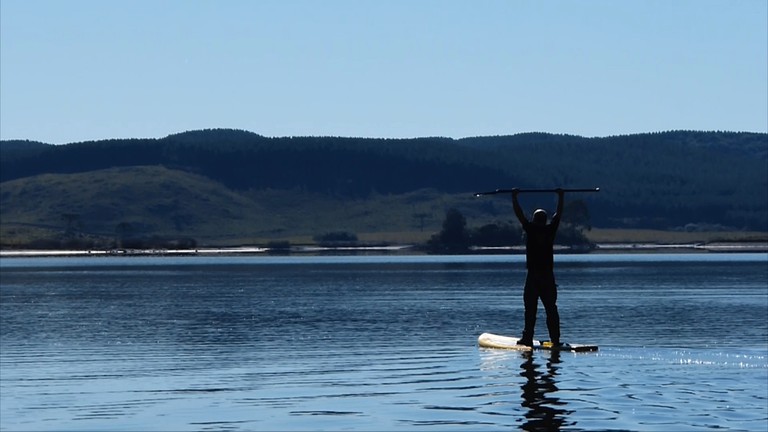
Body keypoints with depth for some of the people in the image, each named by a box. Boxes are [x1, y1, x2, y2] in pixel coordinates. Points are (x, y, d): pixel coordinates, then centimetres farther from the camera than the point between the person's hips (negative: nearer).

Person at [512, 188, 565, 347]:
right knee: (551, 308, 5)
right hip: (548, 275, 3)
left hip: (533, 275, -3)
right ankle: (555, 339, 3)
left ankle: (528, 338, -5)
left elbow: (519, 214, 4)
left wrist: (514, 197, 15)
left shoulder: (531, 229, -5)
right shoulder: (551, 230, 3)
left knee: (530, 309, -2)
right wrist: (561, 196, 29)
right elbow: (558, 213, 17)